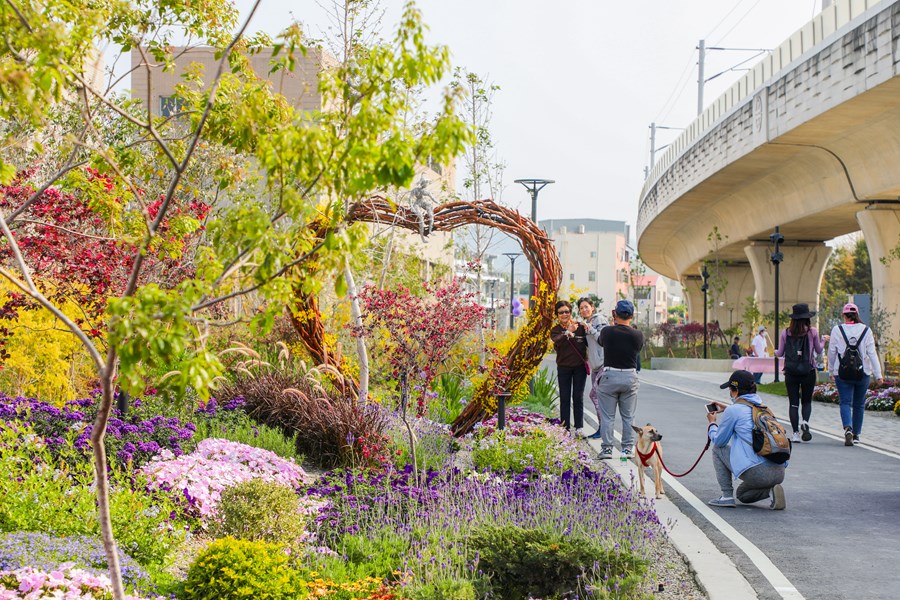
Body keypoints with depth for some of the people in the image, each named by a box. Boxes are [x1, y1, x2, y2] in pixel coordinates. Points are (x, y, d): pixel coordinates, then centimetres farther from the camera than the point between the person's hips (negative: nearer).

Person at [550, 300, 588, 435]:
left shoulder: (580, 326, 1)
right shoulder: (555, 330, 1)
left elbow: (589, 343, 2)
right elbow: (557, 341, -21)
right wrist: (569, 332, -32)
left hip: (580, 367, -1)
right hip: (564, 368, 1)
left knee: (578, 397, 1)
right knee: (564, 398, 2)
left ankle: (579, 427, 6)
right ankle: (565, 428, 7)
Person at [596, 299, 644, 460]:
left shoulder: (607, 332, -9)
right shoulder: (637, 335, -6)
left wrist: (614, 324, 26)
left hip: (609, 376, -1)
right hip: (630, 376, 2)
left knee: (607, 416, 5)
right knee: (628, 416, 10)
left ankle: (606, 448, 4)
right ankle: (627, 449, 12)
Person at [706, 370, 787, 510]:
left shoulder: (734, 410, -4)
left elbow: (718, 441, 8)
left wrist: (712, 423, 27)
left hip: (756, 473, -7)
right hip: (780, 473, 7)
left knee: (718, 449, 16)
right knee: (742, 494, 33)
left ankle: (727, 496, 10)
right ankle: (771, 491, 4)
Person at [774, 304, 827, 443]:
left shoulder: (785, 332, -2)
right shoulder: (812, 332, -5)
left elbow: (780, 353, 4)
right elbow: (818, 350, 7)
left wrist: (775, 352, 27)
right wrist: (823, 340, 26)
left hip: (791, 371, 0)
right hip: (808, 371, 0)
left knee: (793, 403, 5)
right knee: (807, 401, 12)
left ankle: (795, 433, -1)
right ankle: (805, 421, -16)